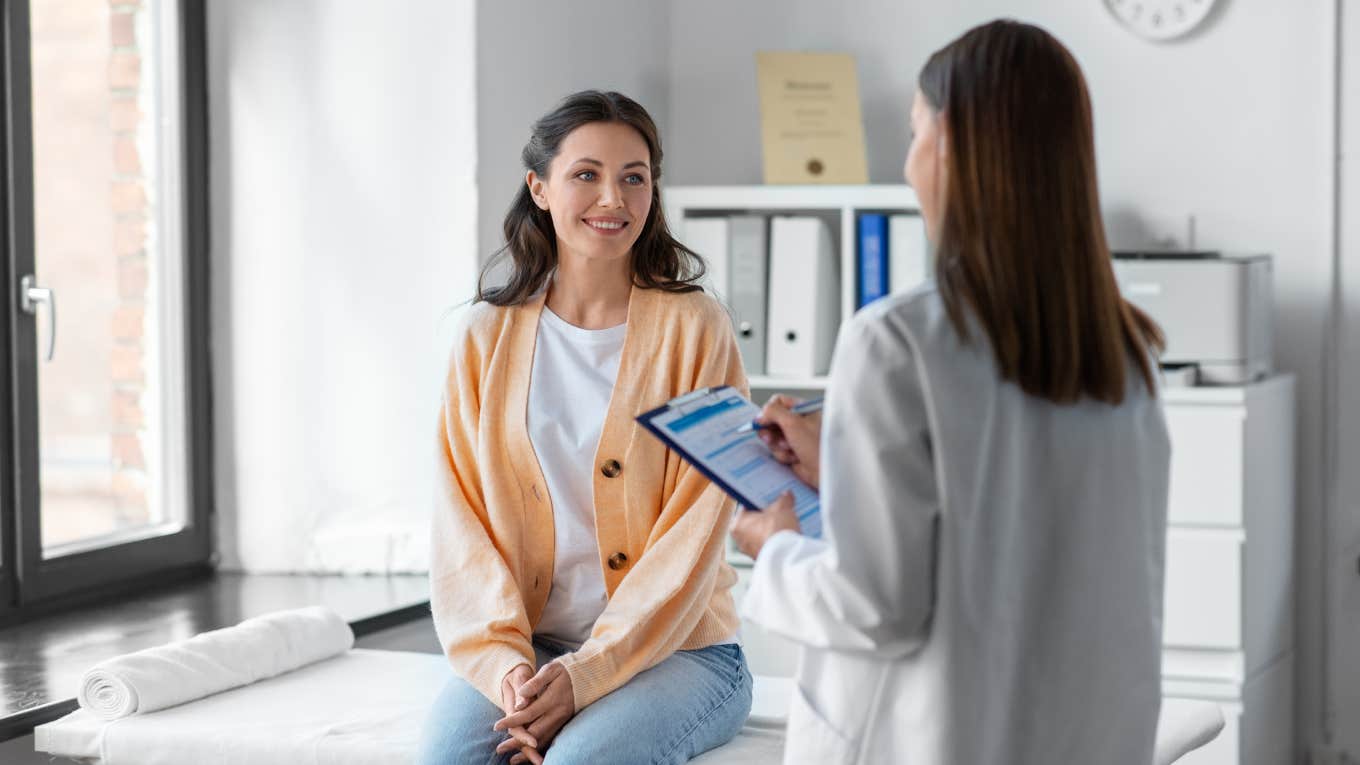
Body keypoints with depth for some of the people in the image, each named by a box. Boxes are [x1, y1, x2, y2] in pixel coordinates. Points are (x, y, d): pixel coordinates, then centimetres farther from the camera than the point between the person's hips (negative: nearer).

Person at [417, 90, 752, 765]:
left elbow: (692, 539, -8)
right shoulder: (488, 337, 7)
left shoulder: (694, 330, -3)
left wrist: (586, 674, -17)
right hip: (529, 646, 2)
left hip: (676, 648, -2)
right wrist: (505, 664, -14)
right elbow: (463, 527, 2)